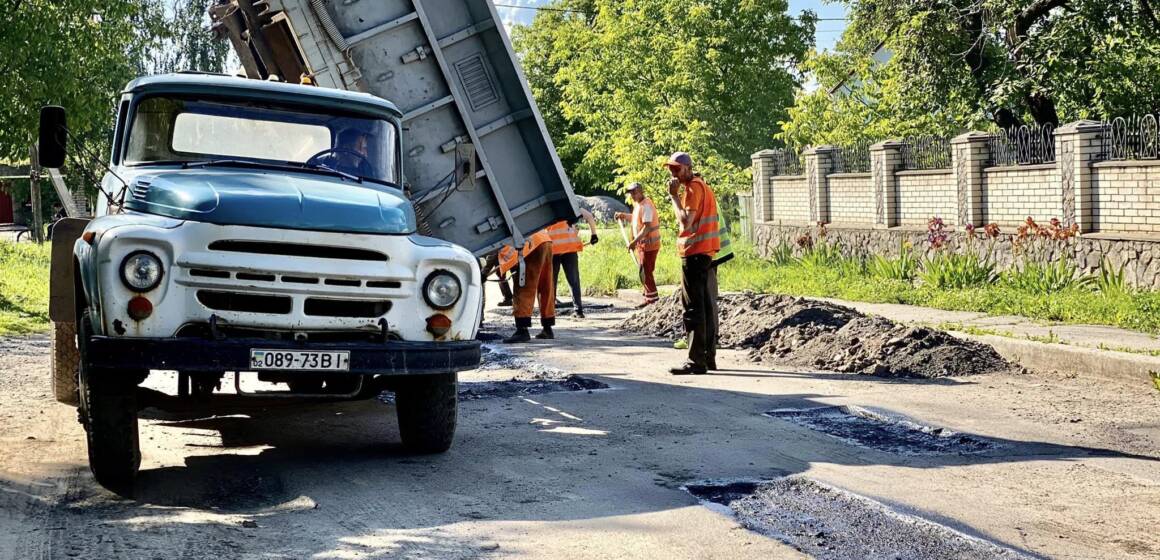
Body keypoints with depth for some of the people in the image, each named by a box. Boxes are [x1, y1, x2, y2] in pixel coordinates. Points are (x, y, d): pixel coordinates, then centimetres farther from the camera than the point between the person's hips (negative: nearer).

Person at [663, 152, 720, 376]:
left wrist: (674, 196, -15)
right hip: (708, 252, 10)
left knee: (693, 308, -10)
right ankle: (709, 356, 17)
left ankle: (696, 361, -12)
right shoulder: (703, 185, 19)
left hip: (694, 254, -10)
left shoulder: (692, 188, -11)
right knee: (707, 306, 12)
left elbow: (686, 221, -21)